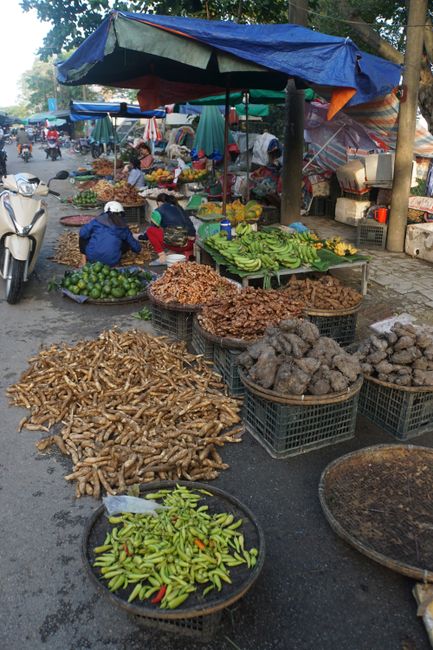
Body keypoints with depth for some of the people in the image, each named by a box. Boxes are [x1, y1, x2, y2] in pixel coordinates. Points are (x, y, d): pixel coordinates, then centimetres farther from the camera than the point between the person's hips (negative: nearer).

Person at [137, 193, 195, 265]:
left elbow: (153, 228, 14)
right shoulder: (178, 208, 25)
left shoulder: (159, 210, 8)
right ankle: (187, 252, 14)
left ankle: (162, 257, -1)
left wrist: (139, 237, 32)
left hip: (176, 242, -6)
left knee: (150, 230, 7)